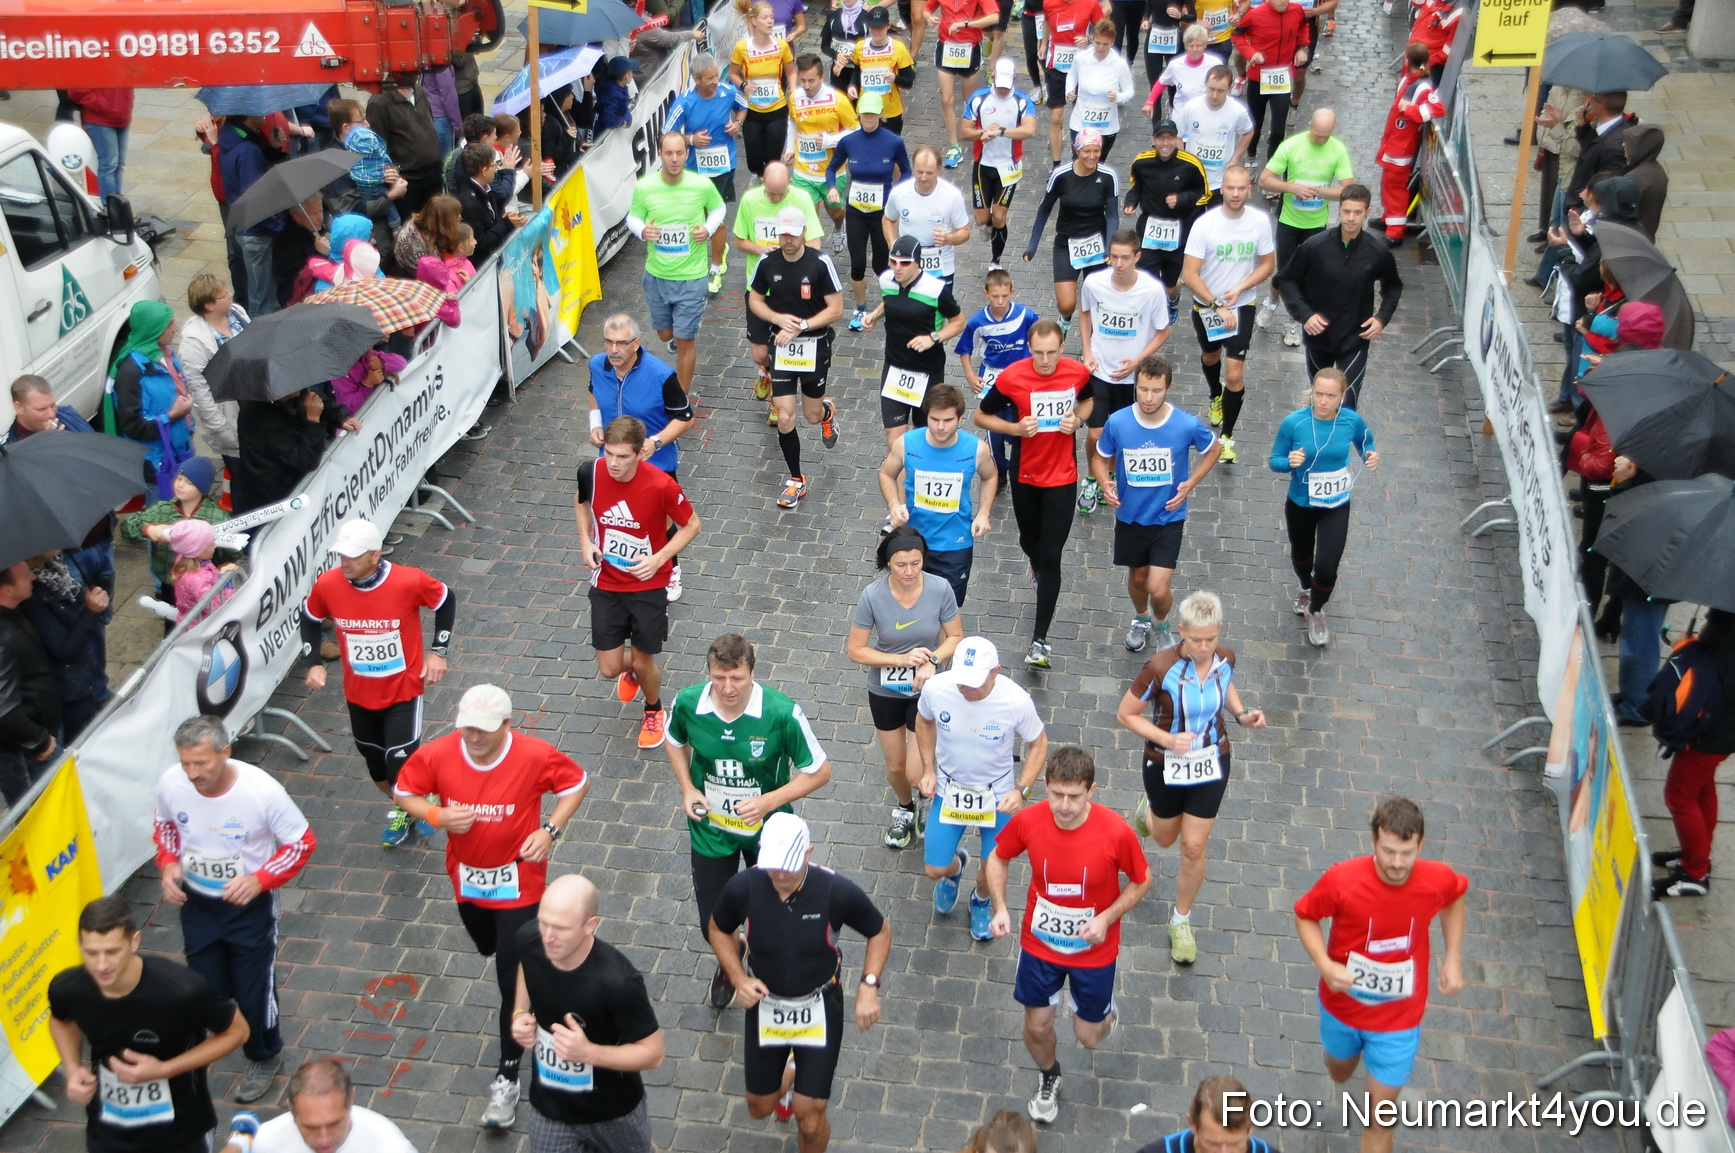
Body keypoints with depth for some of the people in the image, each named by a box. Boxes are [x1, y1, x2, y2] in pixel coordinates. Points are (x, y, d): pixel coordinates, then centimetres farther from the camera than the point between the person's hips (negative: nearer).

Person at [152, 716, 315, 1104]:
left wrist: (260, 879, -28)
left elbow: (302, 843, -16)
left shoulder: (262, 791, -31)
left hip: (250, 905, -3)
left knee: (254, 989, 9)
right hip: (196, 902, 3)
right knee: (206, 987, 17)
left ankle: (264, 1056, 39)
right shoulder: (171, 783, -20)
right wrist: (168, 863, -12)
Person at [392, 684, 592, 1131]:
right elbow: (404, 791, -4)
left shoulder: (535, 756, -25)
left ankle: (508, 1076, 10)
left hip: (518, 881, -4)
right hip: (467, 877, 4)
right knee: (489, 947, 30)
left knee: (513, 981, -4)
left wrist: (550, 830, -21)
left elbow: (577, 782, -8)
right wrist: (437, 815, -24)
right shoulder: (437, 754, -20)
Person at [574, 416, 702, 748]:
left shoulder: (661, 485, -26)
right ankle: (630, 671, 46)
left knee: (643, 663, 9)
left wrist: (658, 559, -22)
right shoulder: (591, 472, -16)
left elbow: (691, 525, -10)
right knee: (609, 668, 6)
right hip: (606, 583, 3)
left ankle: (654, 711, 44)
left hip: (649, 585, -2)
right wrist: (585, 540, -7)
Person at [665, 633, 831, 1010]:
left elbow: (819, 771, -17)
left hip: (767, 829, -1)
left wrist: (769, 801, -28)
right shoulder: (687, 703, -20)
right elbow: (674, 740, 5)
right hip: (710, 828, 2)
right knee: (713, 926, 12)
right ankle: (727, 964, 50)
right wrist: (687, 788, -8)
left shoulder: (782, 713, -30)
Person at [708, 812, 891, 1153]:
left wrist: (869, 986, -18)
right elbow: (718, 929, 0)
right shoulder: (742, 888, -22)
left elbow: (880, 930, -7)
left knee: (809, 1117, -4)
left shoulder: (838, 892, -26)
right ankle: (788, 1075, 53)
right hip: (765, 1004, 2)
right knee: (760, 1107, 19)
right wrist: (738, 979, -13)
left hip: (820, 1007, -2)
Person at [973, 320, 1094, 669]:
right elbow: (981, 416, -5)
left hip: (1062, 478, -1)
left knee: (1051, 557, -5)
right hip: (1025, 476, 1)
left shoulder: (1078, 372, -12)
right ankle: (1038, 568, 61)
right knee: (1029, 541, 21)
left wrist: (1077, 419, -11)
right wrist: (1017, 428, -21)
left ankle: (1039, 641, -1)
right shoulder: (1011, 378, -17)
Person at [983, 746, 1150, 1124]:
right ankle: (1048, 1076, 49)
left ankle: (1103, 1013, 51)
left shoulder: (1115, 832, -29)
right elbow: (998, 858, -2)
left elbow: (1141, 881, -10)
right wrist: (999, 907, -17)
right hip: (1039, 944, 1)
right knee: (1037, 1027, 15)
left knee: (1088, 1037, 13)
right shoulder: (1028, 821, -23)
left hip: (1094, 949, -1)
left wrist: (1106, 918, -23)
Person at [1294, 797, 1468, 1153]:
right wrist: (1325, 964, -28)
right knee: (1340, 1073, 30)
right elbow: (1305, 915, -12)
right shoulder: (1342, 880, -30)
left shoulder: (1439, 880, -24)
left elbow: (1454, 897, 3)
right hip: (1343, 1004, 1)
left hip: (1399, 1018, -1)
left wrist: (1452, 958, -4)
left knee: (1380, 1116, 4)